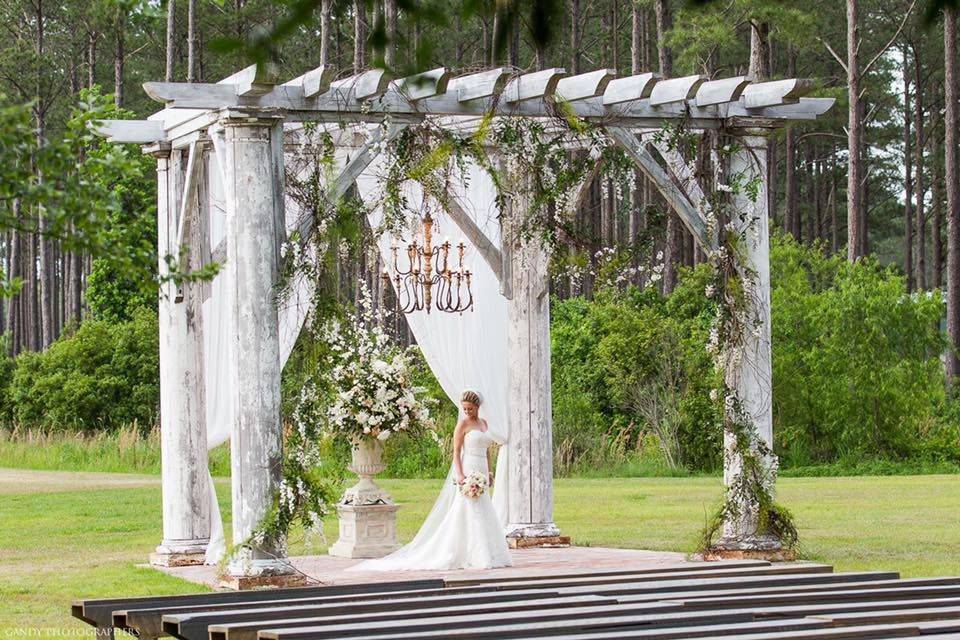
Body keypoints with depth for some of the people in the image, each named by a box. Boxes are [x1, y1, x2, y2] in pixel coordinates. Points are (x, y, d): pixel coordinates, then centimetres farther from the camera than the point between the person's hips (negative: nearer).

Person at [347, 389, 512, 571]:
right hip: (468, 472, -7)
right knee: (469, 514, -9)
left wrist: (489, 472, 14)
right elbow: (456, 451, -10)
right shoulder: (463, 424, -5)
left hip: (481, 474, 7)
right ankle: (470, 557, -8)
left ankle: (485, 556, 10)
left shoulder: (484, 423, 15)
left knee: (484, 517, 7)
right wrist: (459, 475, -20)